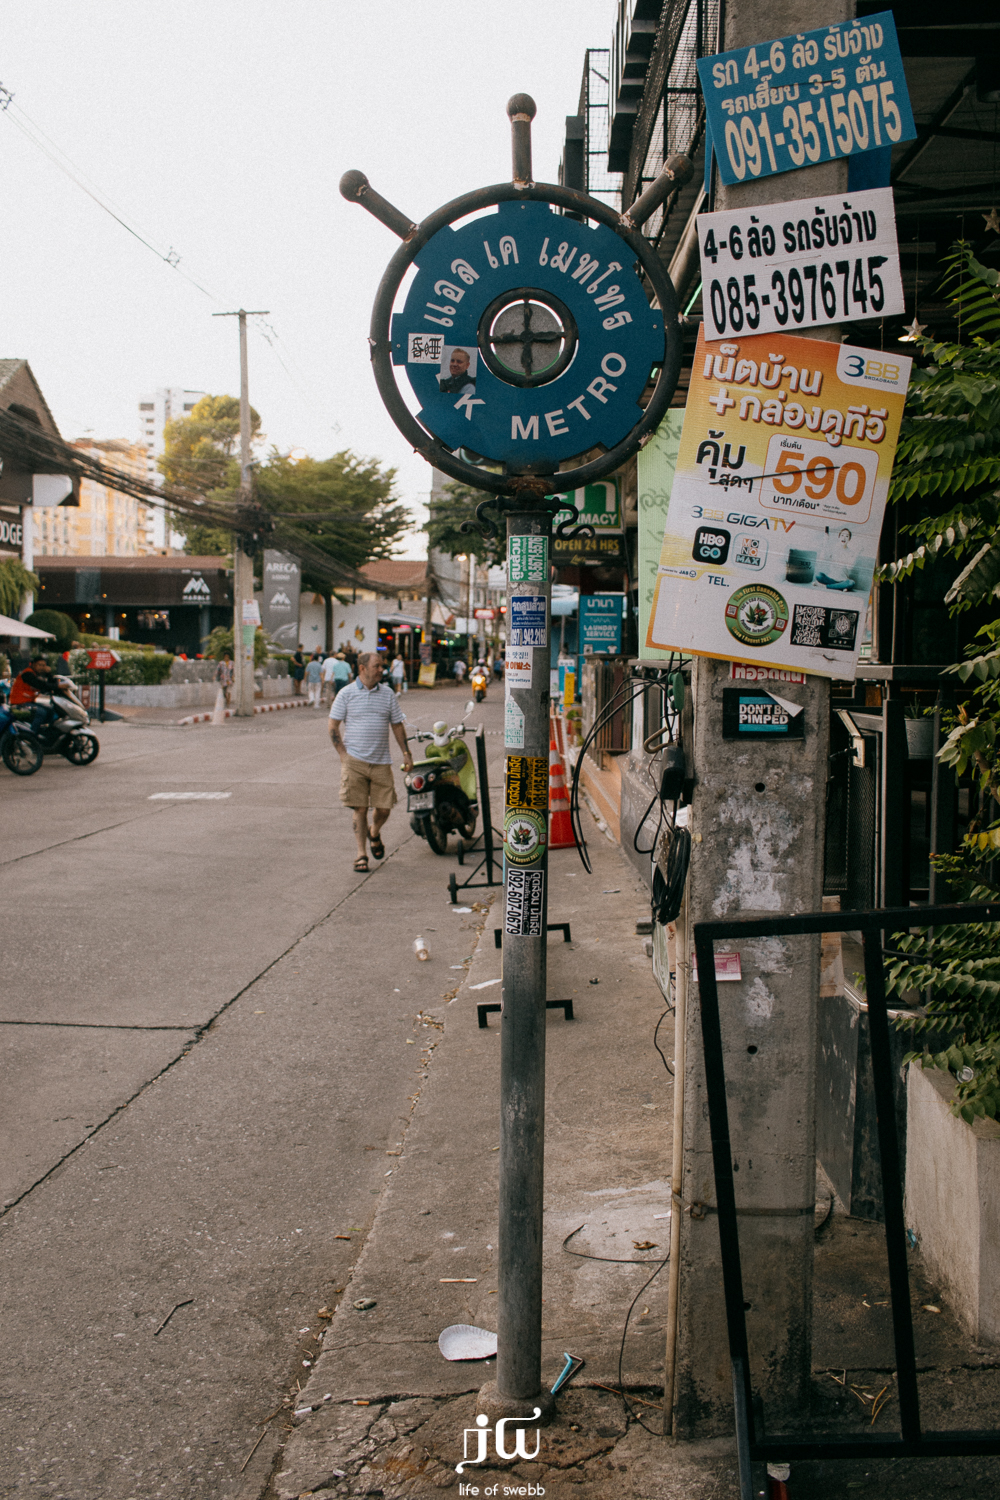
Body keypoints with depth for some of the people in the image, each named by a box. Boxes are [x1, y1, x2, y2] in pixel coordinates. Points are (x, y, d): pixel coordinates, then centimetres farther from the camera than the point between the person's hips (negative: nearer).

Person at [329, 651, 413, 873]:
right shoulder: (347, 694, -1)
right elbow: (333, 726, 2)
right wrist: (343, 754, -5)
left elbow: (397, 725, 15)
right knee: (360, 808, -2)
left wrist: (406, 753, 8)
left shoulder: (388, 694, 8)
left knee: (384, 808, 1)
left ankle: (374, 834, 34)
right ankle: (361, 854, 8)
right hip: (355, 761, -2)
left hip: (381, 762, 3)